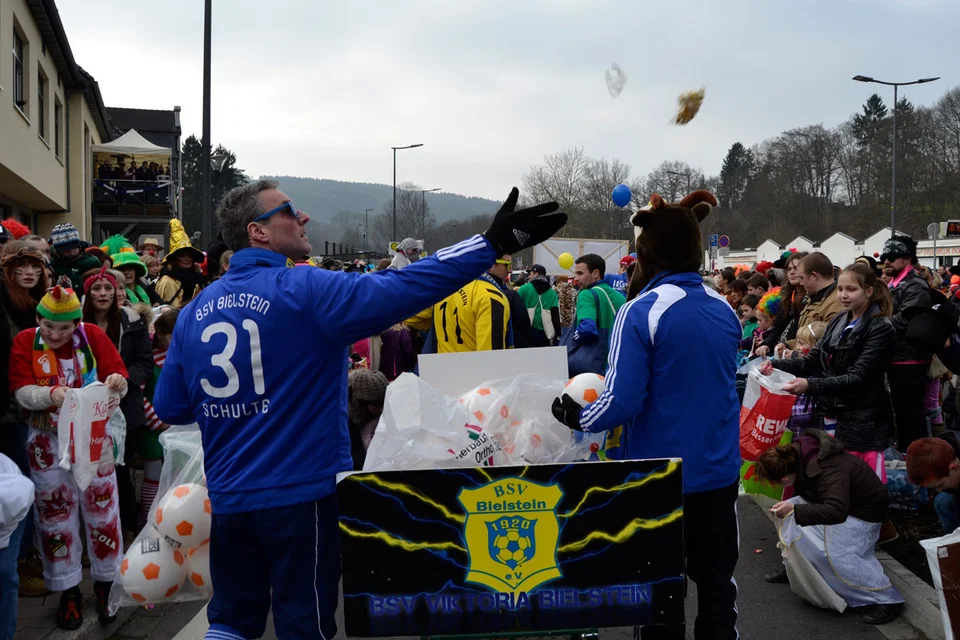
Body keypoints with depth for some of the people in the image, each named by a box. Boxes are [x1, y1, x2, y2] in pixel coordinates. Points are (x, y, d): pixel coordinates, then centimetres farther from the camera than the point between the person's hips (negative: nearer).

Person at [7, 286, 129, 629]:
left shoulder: (93, 336, -7)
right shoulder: (24, 342, -6)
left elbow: (119, 380, -10)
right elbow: (22, 392, -14)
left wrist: (117, 382, -35)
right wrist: (50, 395, -35)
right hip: (48, 443, 1)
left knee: (101, 508, 5)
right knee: (55, 514, 8)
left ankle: (106, 583, 20)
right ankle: (68, 590, 20)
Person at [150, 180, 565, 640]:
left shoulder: (194, 310, 4)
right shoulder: (303, 291, -13)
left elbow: (169, 409, 10)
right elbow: (402, 288, -23)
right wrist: (492, 244, -20)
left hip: (227, 496, 6)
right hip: (300, 494, -5)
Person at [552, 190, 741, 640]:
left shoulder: (642, 312, -17)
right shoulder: (725, 310, 2)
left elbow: (622, 402, -19)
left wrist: (578, 418, -2)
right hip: (718, 469, 5)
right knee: (716, 579, 16)